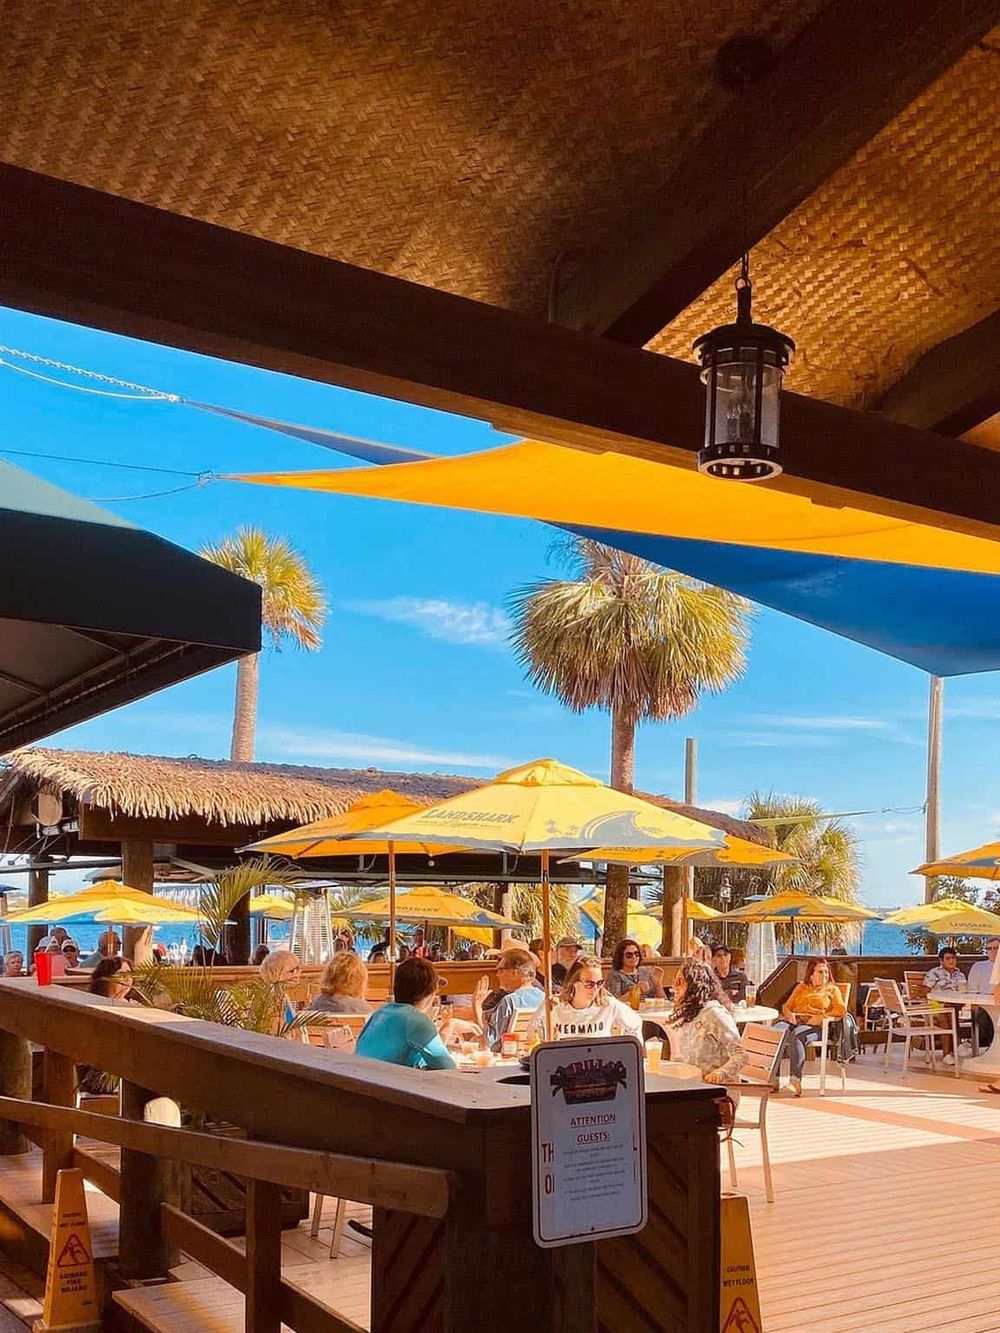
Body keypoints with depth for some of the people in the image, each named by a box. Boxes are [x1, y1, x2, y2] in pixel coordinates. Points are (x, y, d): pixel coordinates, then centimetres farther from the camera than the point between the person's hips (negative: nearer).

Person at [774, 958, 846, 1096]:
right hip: (794, 1020, 3)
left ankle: (796, 1078, -47)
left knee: (796, 1035, -39)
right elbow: (786, 1006, 24)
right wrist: (789, 1014, -1)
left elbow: (841, 1010, 5)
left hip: (814, 1026, -3)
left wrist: (821, 1017, -11)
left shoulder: (832, 989, 21)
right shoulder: (801, 987, 31)